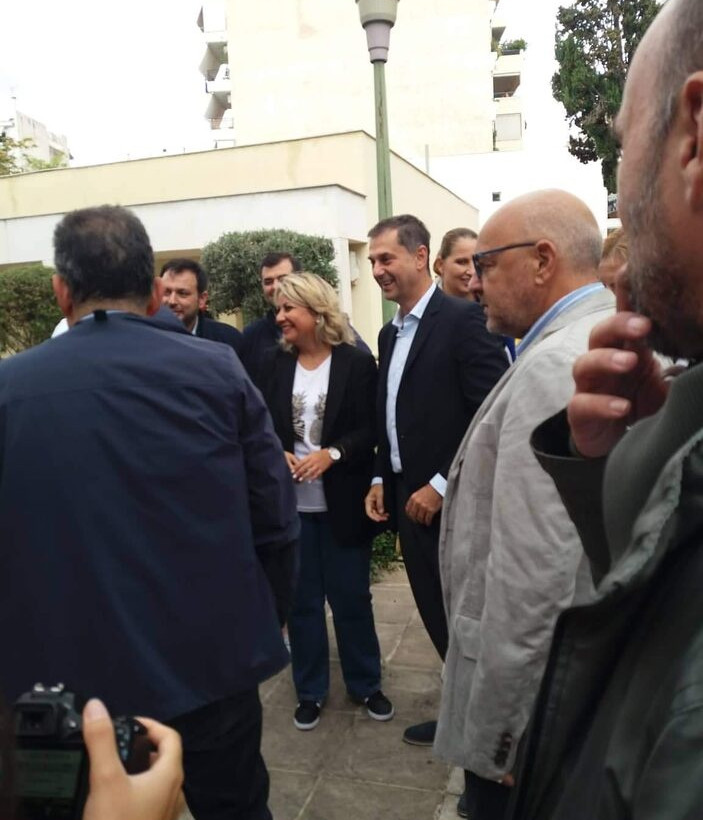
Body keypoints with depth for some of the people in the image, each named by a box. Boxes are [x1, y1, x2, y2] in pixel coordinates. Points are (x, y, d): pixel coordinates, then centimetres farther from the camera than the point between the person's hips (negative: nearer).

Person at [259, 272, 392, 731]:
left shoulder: (357, 363, -6)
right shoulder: (274, 363, 4)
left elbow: (370, 431, -7)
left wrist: (331, 453, -22)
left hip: (342, 502, -2)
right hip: (291, 501, 3)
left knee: (351, 596, 11)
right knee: (302, 599, 13)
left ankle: (366, 685, 31)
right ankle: (310, 691, 30)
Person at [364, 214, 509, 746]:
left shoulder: (463, 319, -13)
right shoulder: (391, 333, 12)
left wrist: (442, 485, -18)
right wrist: (382, 478, 8)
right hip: (410, 498, 8)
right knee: (438, 616, 17)